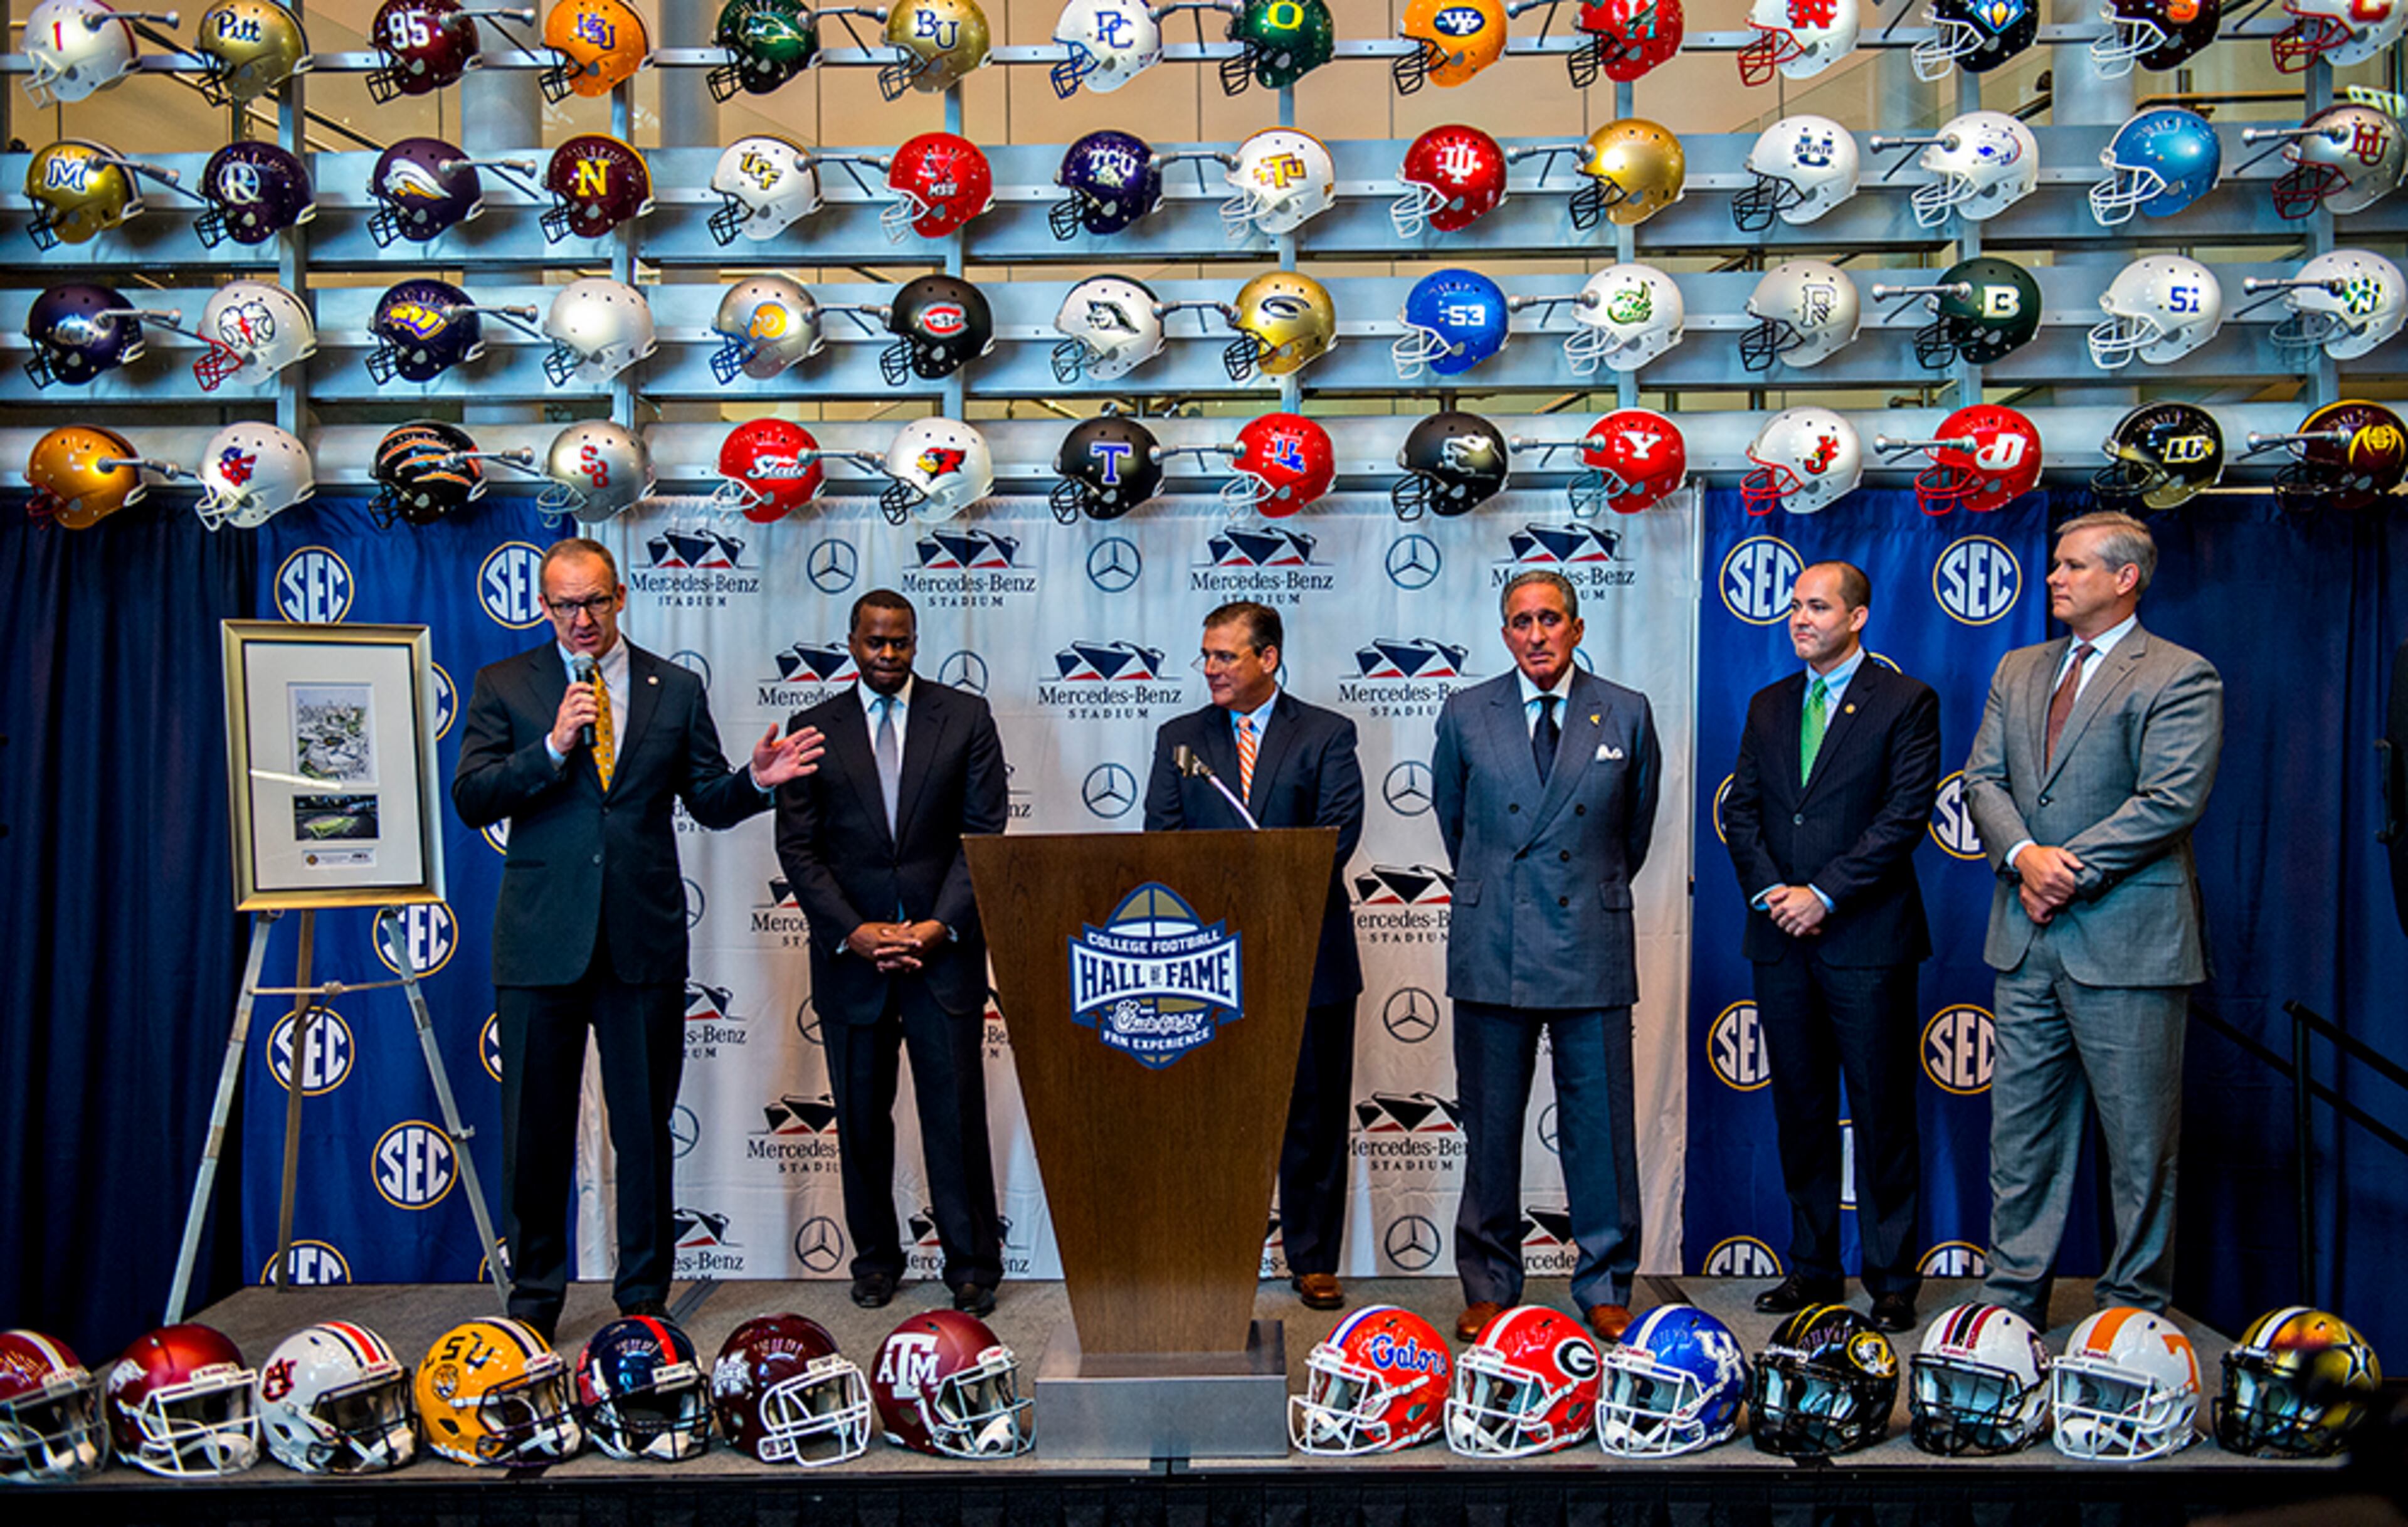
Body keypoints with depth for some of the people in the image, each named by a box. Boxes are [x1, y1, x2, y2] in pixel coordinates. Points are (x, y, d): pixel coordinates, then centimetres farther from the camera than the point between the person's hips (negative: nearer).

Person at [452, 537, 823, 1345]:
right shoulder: (504, 685, 5)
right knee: (536, 1131, 7)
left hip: (644, 938, 1)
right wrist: (553, 748, -17)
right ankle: (535, 1295, 23)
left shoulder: (676, 689, 9)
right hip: (541, 942, 0)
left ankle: (644, 1297, 20)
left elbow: (706, 801, 10)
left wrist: (755, 781, -11)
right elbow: (470, 799, -4)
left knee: (646, 1127, 7)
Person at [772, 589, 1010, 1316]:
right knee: (861, 1117, 8)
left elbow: (985, 833, 1)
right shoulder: (814, 729, 6)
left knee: (957, 1112, 0)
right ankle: (875, 1258, 23)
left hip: (944, 948, -1)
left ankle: (972, 1263, 12)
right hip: (849, 952, 1)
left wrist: (943, 925, -9)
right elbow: (798, 847, 2)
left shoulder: (966, 716, 4)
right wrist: (853, 932, -9)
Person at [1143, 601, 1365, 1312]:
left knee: (1313, 1110, 6)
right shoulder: (1179, 738, 11)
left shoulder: (1327, 734, 4)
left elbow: (1337, 833, -7)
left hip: (1307, 951, -1)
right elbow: (1162, 837, 2)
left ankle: (1313, 1261, 18)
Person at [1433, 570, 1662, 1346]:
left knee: (1601, 1122, 4)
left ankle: (1605, 1289, 18)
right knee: (1491, 1126, 6)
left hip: (1592, 942, 0)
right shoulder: (1465, 714, 5)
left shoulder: (1626, 715, 4)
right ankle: (1488, 1287, 18)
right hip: (1491, 948, 0)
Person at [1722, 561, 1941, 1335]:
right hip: (1782, 942, 5)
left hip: (1867, 938, -5)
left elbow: (1906, 814, -10)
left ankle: (1891, 1279, 12)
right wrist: (1770, 892, -6)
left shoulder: (1906, 702, -1)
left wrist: (1824, 893, -14)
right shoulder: (1768, 706, 14)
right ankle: (1813, 1269, 21)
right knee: (1801, 1113, 11)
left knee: (1883, 1116, 2)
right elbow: (1741, 808, 10)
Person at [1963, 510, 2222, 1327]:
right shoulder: (2018, 671, 15)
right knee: (2019, 1126, 10)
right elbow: (1984, 779, 9)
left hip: (2126, 943, -6)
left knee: (2139, 1139, 5)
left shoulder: (2180, 677, -5)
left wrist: (2069, 870, -15)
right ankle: (2013, 1298, 20)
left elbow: (2171, 801, -14)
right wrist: (2025, 855, -9)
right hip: (2029, 935, 6)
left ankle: (2133, 1308, 18)